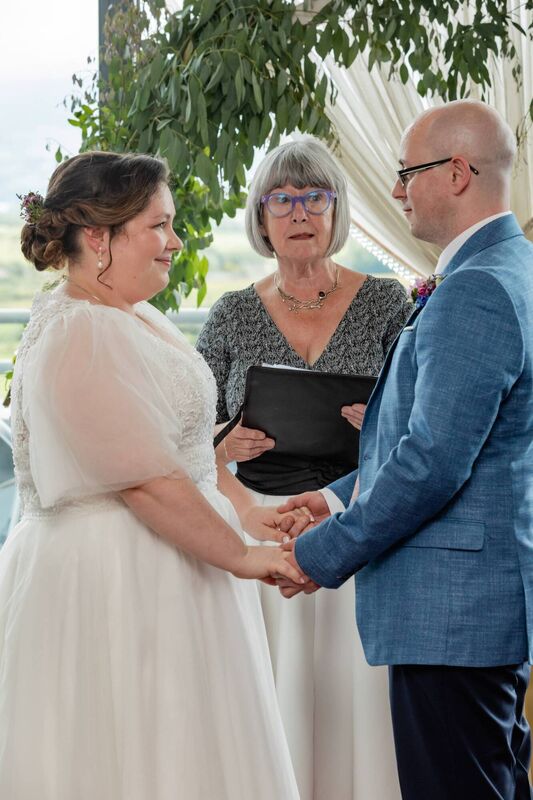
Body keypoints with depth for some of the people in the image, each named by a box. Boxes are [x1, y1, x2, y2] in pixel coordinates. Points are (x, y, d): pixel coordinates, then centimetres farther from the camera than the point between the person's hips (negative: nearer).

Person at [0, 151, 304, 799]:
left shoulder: (135, 318, 12)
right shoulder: (77, 338, -20)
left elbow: (185, 440, 19)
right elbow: (148, 481, -22)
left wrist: (245, 513, 10)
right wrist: (242, 556, -14)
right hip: (112, 578, -10)